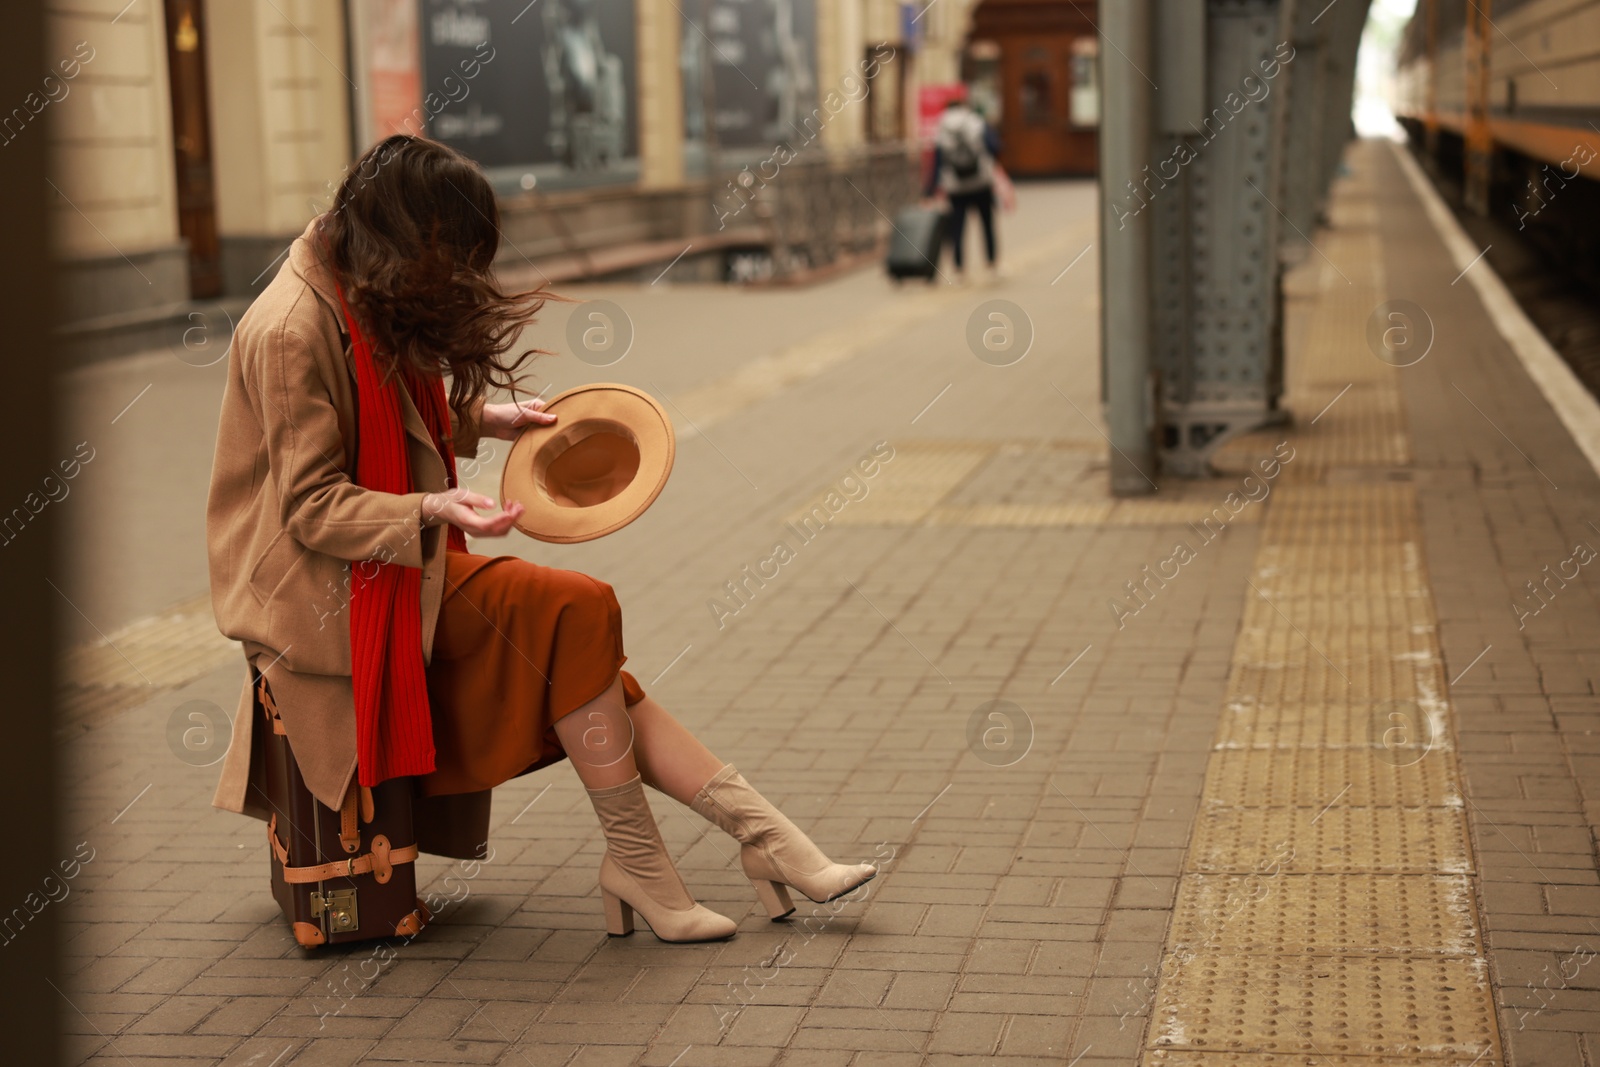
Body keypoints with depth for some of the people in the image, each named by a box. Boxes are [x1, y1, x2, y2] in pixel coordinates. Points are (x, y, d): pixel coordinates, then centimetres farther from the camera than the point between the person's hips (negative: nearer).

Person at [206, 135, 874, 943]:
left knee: (584, 668, -8)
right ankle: (634, 862, -12)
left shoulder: (361, 301, 10)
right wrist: (433, 508, -33)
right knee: (577, 611, -22)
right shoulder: (292, 330, -19)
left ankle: (763, 834, -12)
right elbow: (309, 506, -20)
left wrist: (480, 419, 13)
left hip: (396, 559, 9)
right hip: (330, 589, -9)